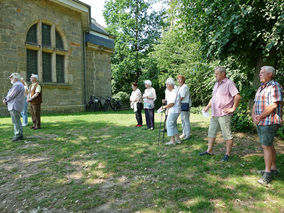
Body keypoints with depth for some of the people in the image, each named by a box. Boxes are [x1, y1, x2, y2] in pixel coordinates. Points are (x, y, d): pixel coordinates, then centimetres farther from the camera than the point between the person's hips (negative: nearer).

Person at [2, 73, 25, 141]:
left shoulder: (17, 85, -13)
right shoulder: (18, 85, 21)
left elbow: (11, 95, -15)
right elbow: (10, 94, 21)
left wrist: (6, 100, 1)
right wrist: (5, 99, 5)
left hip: (14, 106, -11)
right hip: (14, 106, 11)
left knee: (16, 121, -8)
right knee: (17, 121, 12)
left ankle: (18, 135, -5)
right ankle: (20, 135, 17)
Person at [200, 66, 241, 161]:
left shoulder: (229, 83, -9)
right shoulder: (216, 84, 17)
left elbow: (238, 96, -17)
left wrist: (233, 109, -16)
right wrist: (207, 107, 15)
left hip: (224, 114, -9)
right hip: (214, 114, 9)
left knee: (227, 135, 0)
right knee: (211, 132, 14)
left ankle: (228, 154, 10)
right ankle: (209, 150, 25)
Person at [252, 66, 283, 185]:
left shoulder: (275, 87, -10)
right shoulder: (261, 88, 18)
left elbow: (273, 105, -19)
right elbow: (255, 104, 17)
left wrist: (260, 117, -15)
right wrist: (253, 115, 0)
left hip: (269, 122, -9)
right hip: (260, 123, 9)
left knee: (266, 146, -7)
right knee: (268, 145, 15)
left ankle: (268, 172, 3)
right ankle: (273, 169, 27)